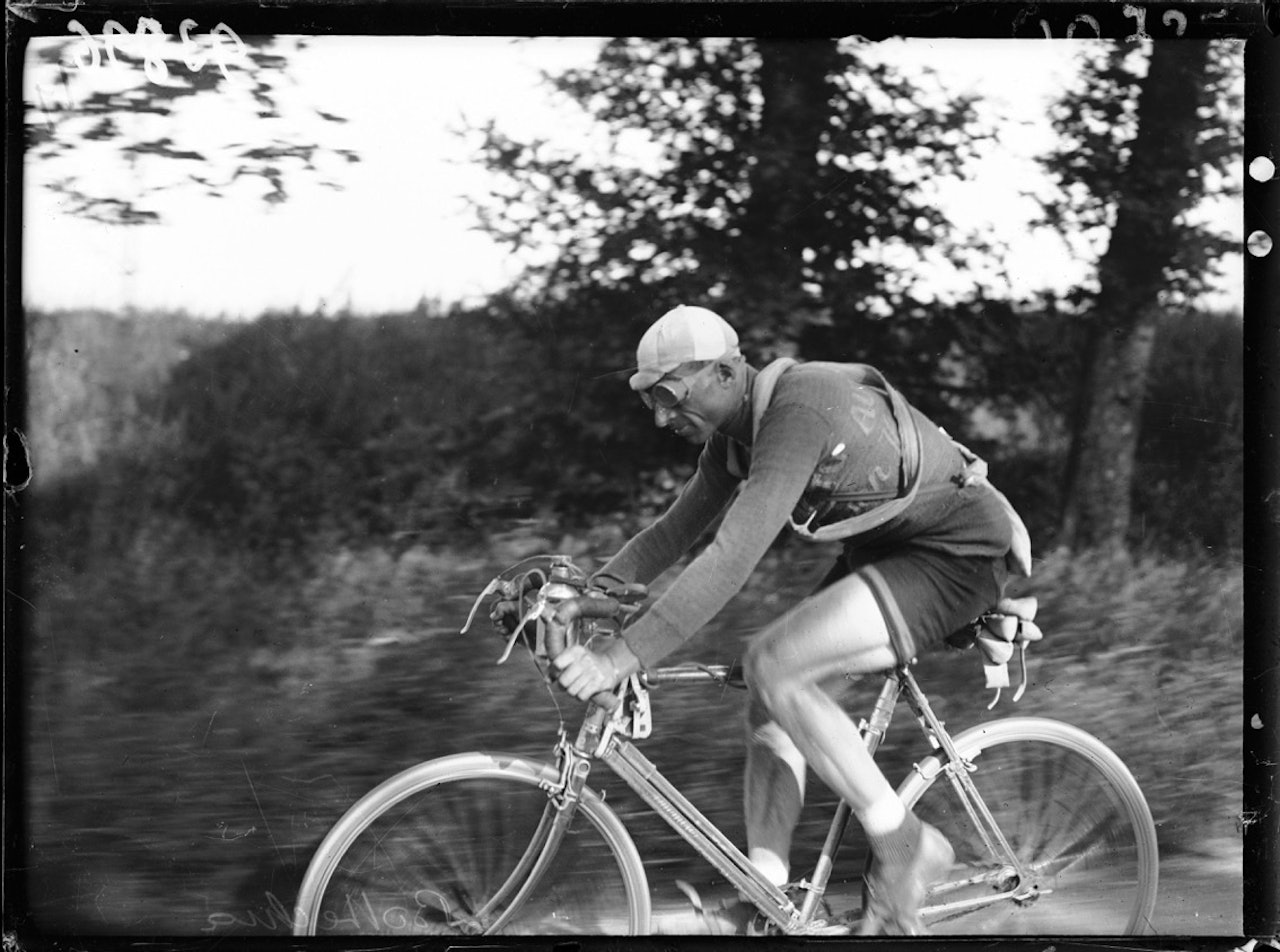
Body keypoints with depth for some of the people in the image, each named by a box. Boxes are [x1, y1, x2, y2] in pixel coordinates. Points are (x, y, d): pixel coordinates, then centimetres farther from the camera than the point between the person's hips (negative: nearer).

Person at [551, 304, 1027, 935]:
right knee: (773, 706, -1)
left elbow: (733, 558, -36)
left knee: (772, 668, -23)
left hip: (957, 552, -10)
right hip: (884, 549, 10)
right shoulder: (734, 432, 2)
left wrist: (624, 656, -39)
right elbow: (675, 530, 10)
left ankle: (902, 848, -10)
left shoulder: (799, 410, -29)